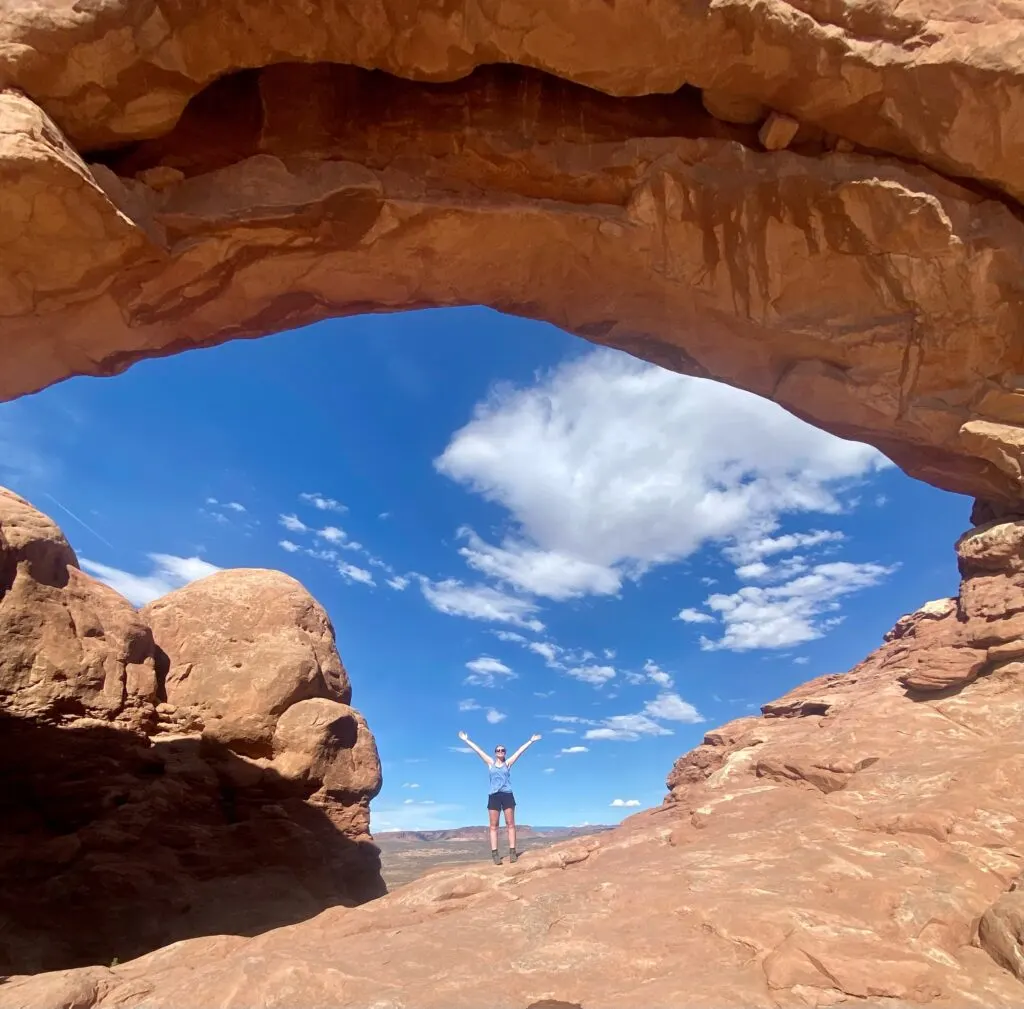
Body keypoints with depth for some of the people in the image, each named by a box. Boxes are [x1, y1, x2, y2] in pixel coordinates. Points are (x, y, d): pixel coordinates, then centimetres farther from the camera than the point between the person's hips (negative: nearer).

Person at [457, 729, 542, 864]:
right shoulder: (490, 763, 11)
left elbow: (520, 751, 7)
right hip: (494, 796, 0)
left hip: (507, 795, 0)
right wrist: (466, 740, 11)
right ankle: (494, 853, -1)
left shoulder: (508, 763, 10)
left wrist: (531, 741, 5)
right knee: (493, 826, -1)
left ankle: (512, 851, -3)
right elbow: (477, 750, 10)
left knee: (510, 824, -3)